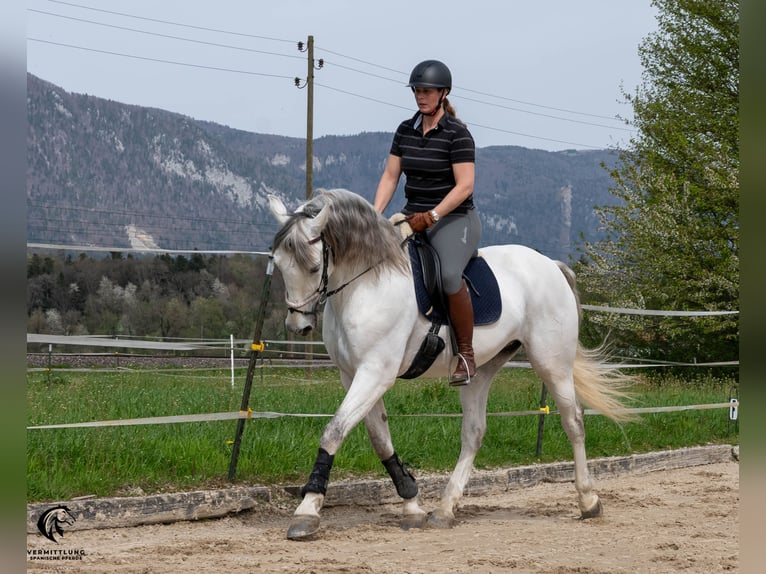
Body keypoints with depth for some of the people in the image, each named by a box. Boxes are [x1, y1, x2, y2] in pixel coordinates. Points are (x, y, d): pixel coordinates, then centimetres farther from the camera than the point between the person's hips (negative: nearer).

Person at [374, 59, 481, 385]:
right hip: (413, 217, 7)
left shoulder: (457, 134, -9)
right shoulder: (405, 130, 10)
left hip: (454, 218, -7)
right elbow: (390, 176, 9)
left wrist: (431, 217, -22)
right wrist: (376, 214, -6)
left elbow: (465, 186, -15)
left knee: (450, 275, -34)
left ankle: (466, 353, -19)